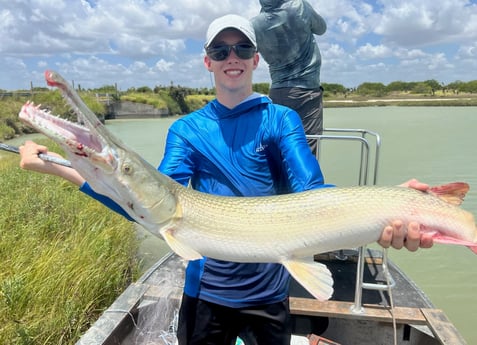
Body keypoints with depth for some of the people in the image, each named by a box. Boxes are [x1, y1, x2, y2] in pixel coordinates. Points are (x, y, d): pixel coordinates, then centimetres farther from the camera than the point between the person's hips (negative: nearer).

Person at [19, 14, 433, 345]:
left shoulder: (281, 119, -5)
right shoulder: (186, 130, -1)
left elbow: (312, 193, -16)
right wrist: (56, 165, -20)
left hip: (268, 286, 0)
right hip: (206, 286, 1)